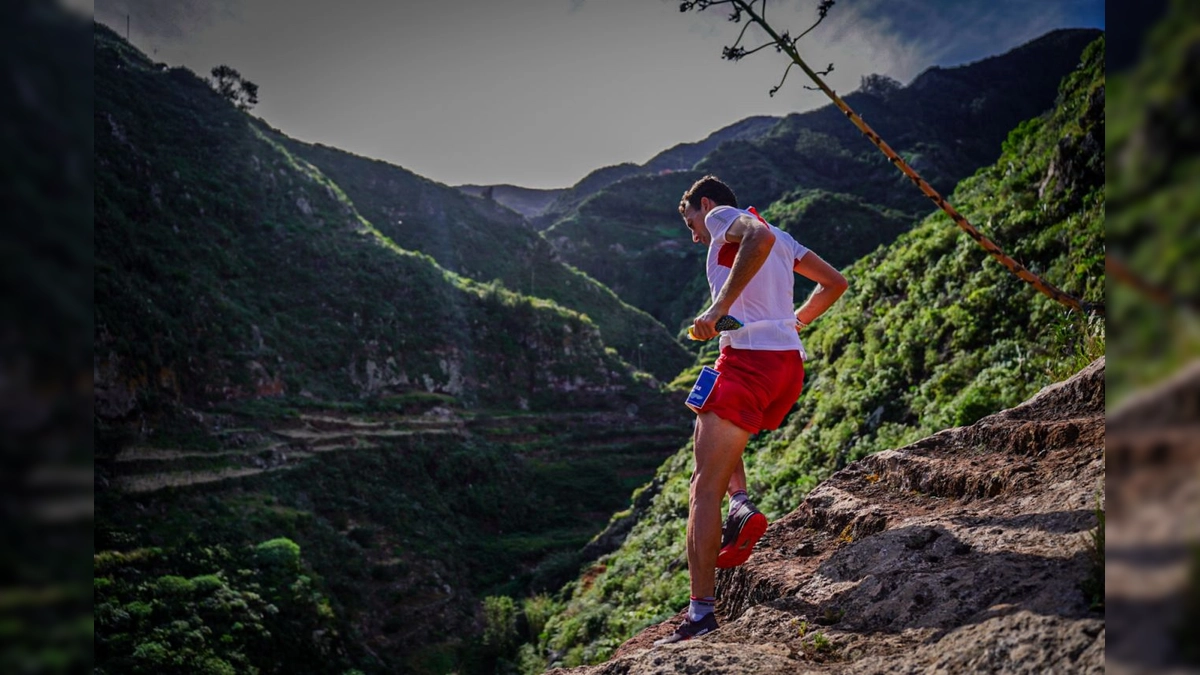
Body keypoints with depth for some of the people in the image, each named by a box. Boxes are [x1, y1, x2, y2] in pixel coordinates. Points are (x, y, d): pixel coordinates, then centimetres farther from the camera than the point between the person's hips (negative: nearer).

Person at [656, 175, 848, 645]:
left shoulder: (723, 216, 3)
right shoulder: (783, 239, 26)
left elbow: (759, 237, -20)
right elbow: (834, 282, 25)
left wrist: (719, 307, -20)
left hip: (749, 357, -8)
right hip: (790, 364, 9)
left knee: (705, 486, -6)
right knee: (708, 436, 30)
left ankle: (701, 611, -11)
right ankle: (741, 505, 4)